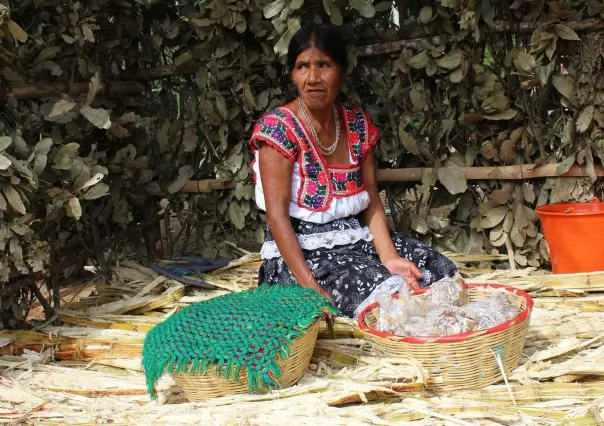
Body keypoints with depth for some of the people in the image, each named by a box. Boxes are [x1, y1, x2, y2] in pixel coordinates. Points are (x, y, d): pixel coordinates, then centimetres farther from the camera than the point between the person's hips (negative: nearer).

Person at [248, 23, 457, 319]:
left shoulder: (359, 125, 5)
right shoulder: (278, 128, -13)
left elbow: (372, 205, 3)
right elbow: (277, 215, -19)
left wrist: (389, 256, -16)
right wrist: (310, 286, -27)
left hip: (357, 240, 6)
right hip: (302, 252, -6)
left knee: (440, 271, -6)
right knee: (386, 292, -26)